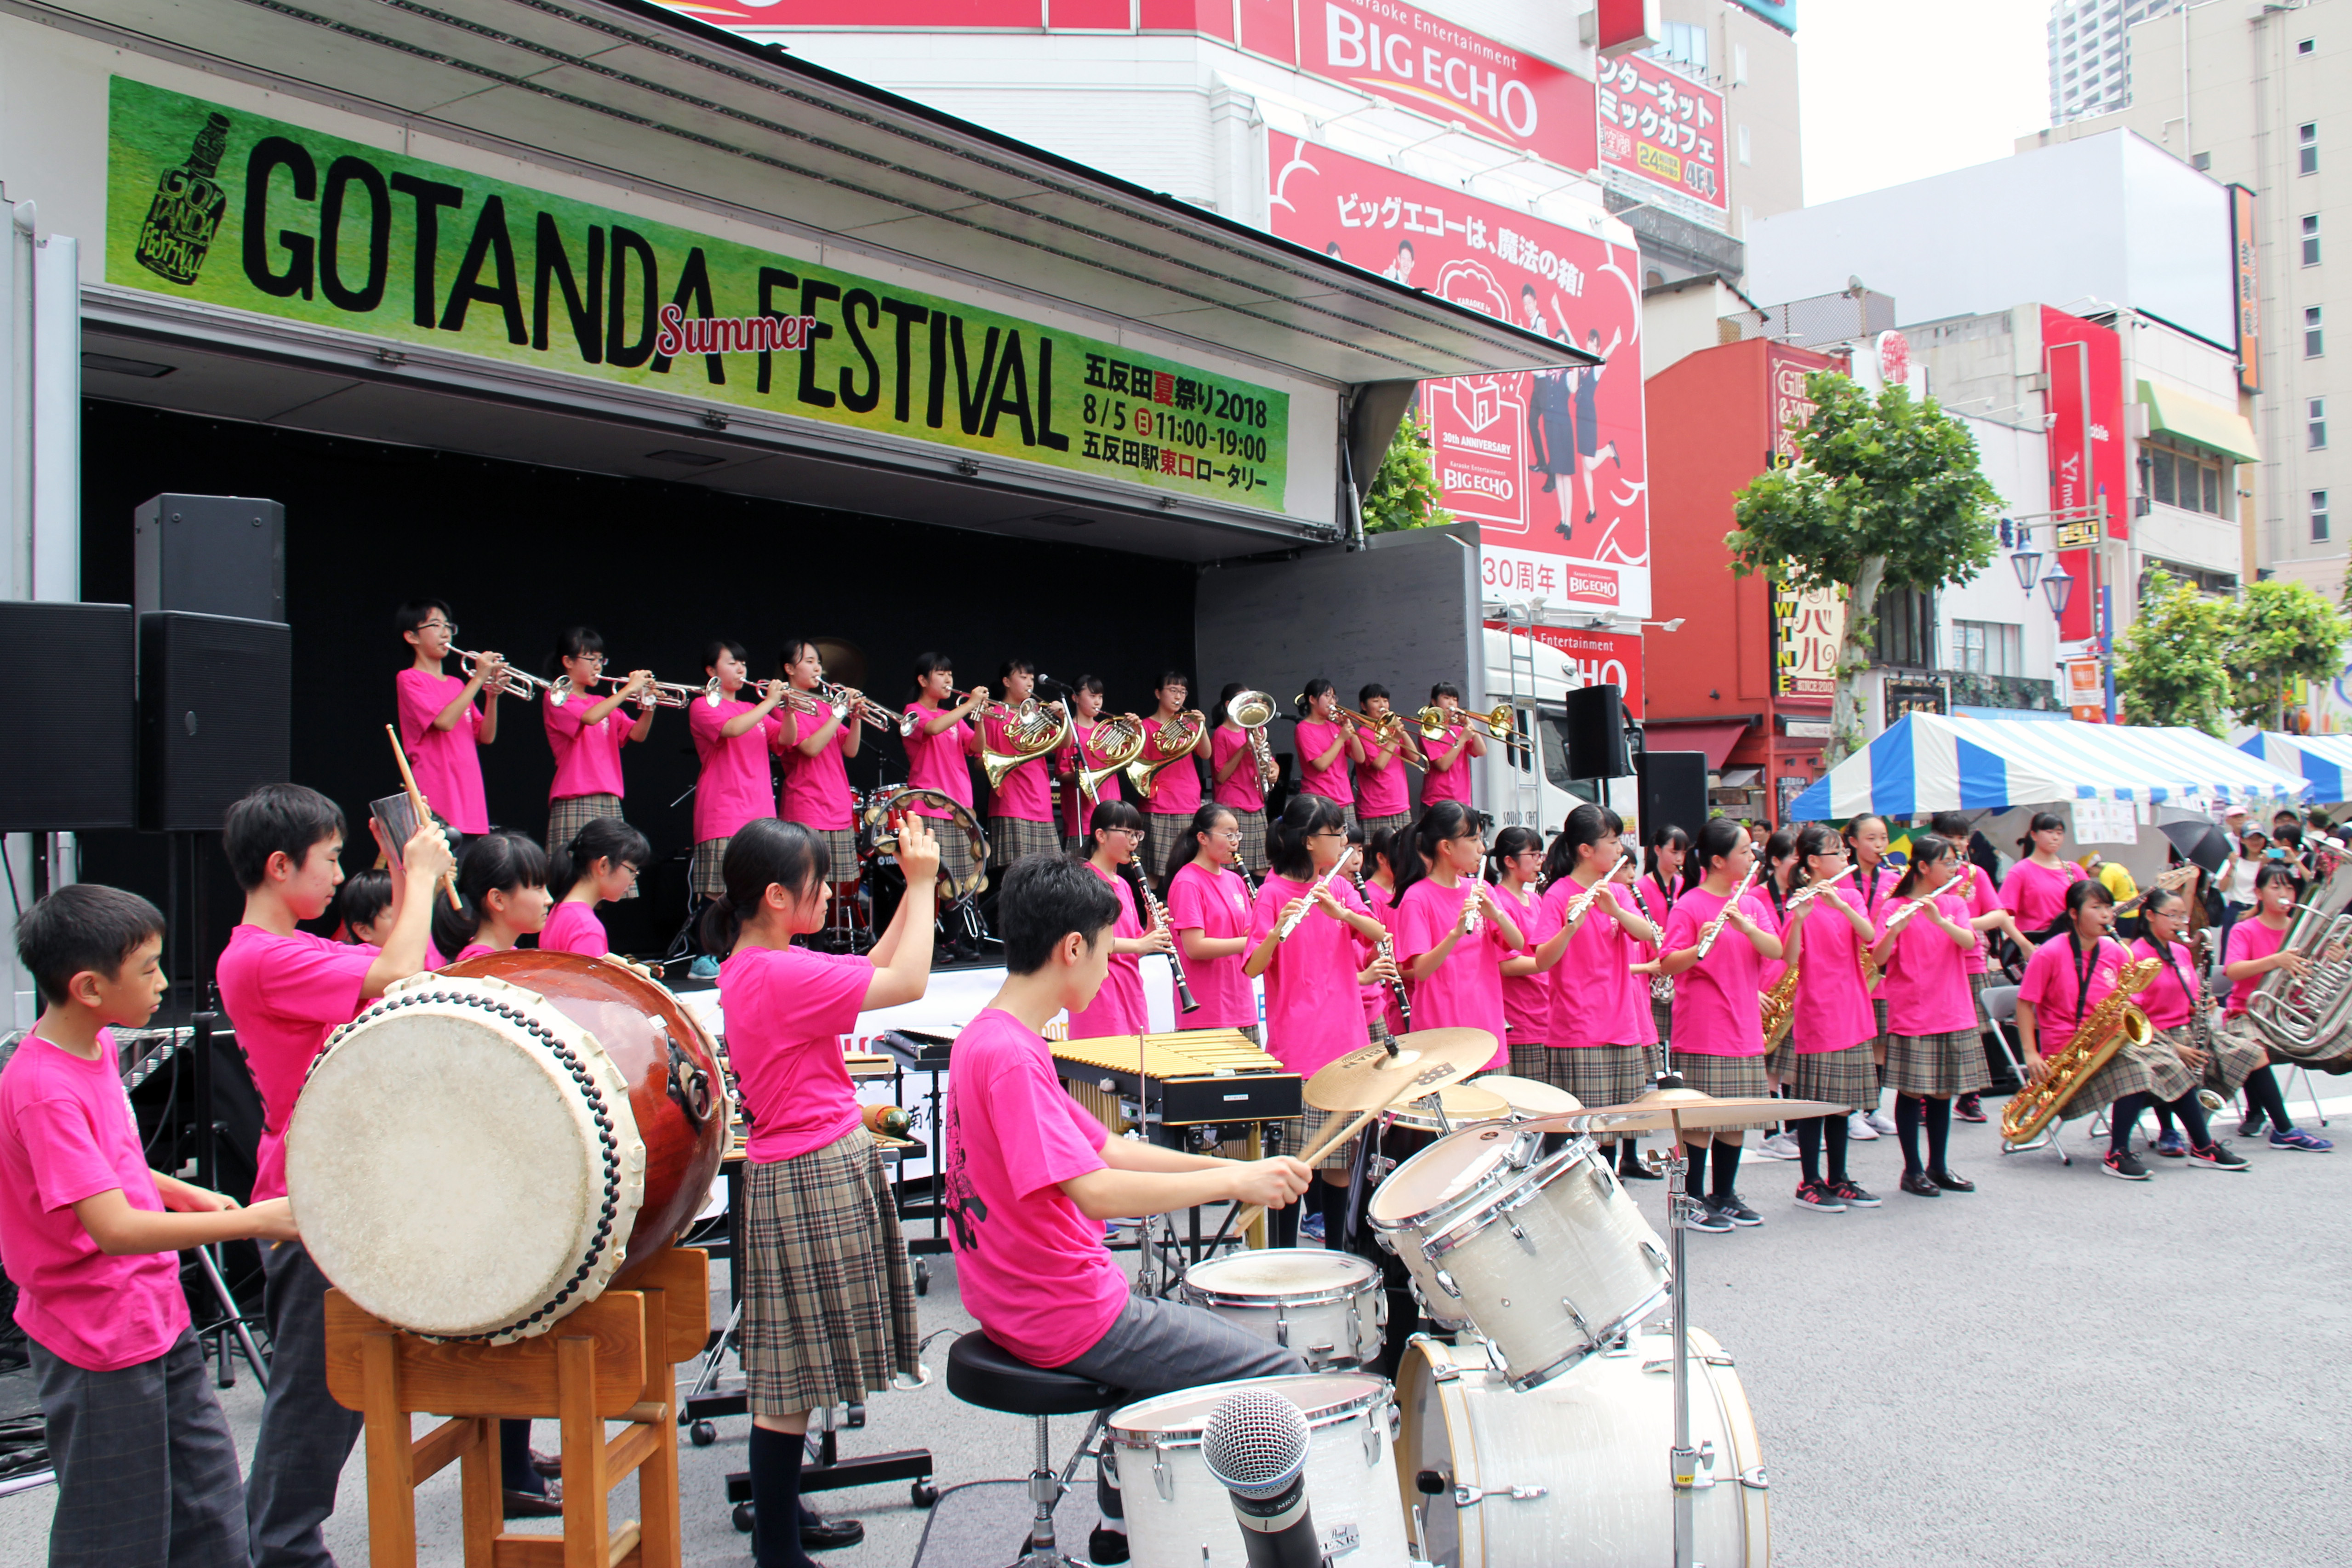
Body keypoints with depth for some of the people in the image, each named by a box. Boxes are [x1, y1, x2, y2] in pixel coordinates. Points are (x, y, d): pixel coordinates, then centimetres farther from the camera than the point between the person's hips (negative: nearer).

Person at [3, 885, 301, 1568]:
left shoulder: (98, 1049, 4)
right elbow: (113, 1229, -31)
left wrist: (184, 1194, 6)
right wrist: (248, 1222, -31)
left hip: (159, 1324, 9)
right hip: (99, 1351, -8)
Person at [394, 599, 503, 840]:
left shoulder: (457, 685, 19)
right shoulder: (409, 679, 0)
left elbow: (486, 737, 13)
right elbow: (443, 721, -16)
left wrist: (493, 695, -1)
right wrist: (478, 679, -14)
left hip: (469, 799, 6)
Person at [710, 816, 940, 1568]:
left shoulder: (751, 966, 10)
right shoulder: (783, 975, -21)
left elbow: (870, 971, 16)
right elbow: (908, 983, -19)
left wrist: (915, 889, 11)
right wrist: (923, 883, -9)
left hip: (804, 1168, 10)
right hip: (815, 1178, -10)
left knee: (793, 1368, 18)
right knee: (791, 1375, -1)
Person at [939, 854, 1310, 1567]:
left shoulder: (986, 1036, 8)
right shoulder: (1011, 1056, -23)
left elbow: (1106, 1148, 12)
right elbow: (1096, 1191, -32)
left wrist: (1228, 1167, 4)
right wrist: (1234, 1180, -23)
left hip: (1017, 1304, 10)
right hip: (1068, 1319, -10)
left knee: (1198, 1333, 33)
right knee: (1283, 1374, -3)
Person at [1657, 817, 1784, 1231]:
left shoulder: (1751, 904, 11)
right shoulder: (1689, 906, -8)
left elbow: (1777, 951, -3)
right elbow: (1667, 965, -13)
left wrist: (1745, 927, -21)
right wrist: (1699, 948, -31)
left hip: (1744, 1028, 6)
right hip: (1702, 1031, -6)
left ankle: (1724, 1196, 25)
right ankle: (1692, 1202, 8)